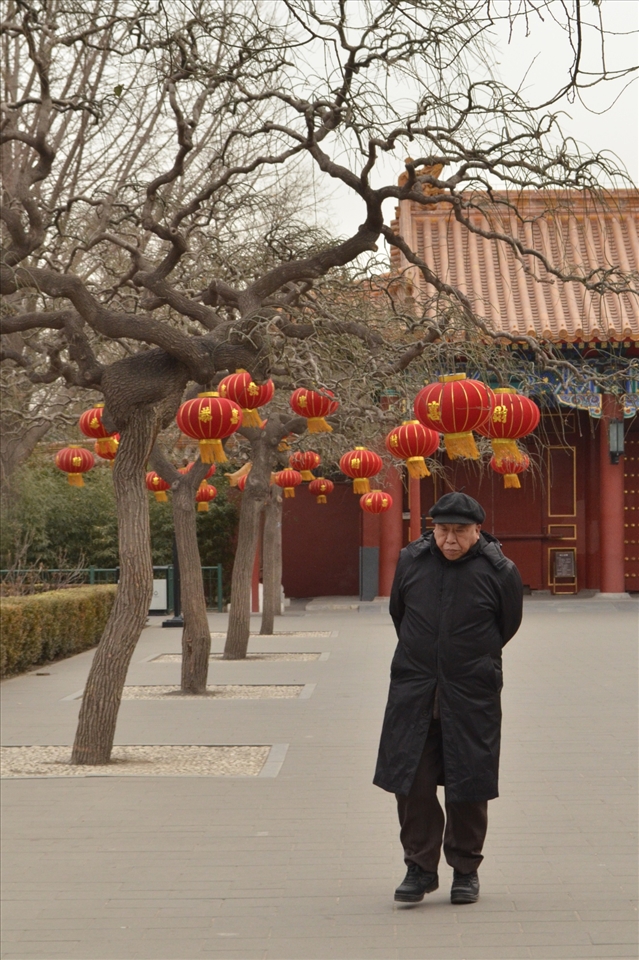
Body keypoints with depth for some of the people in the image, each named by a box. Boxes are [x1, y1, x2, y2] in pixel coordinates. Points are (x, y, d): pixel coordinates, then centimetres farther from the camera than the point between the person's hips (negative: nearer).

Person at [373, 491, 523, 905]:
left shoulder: (499, 572, -7)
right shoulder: (412, 560, 0)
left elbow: (508, 625, 9)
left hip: (472, 694, -2)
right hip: (414, 690, 2)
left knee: (469, 784, 4)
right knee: (411, 781, 1)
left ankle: (466, 870, 19)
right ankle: (420, 867, 13)